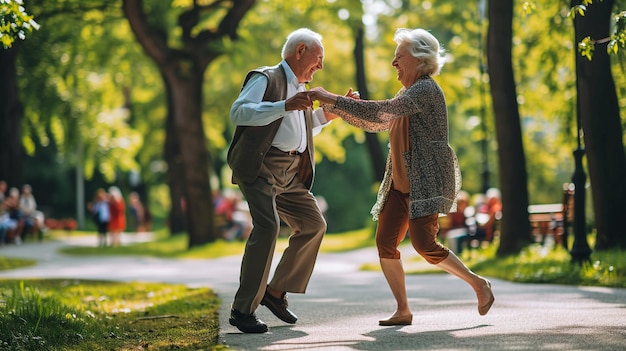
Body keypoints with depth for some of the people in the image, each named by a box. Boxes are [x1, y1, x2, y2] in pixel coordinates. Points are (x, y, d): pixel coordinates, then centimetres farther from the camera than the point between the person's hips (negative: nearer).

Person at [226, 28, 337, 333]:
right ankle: (243, 310, -20)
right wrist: (285, 106, -26)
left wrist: (333, 110, 23)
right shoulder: (265, 79, -4)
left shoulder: (300, 87, 23)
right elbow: (238, 112, -20)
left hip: (292, 172, 9)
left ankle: (276, 291, 16)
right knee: (267, 226, -23)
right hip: (261, 167, -9)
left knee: (314, 224, 7)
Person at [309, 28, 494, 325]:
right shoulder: (408, 93, 18)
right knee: (385, 242, -1)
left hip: (427, 181, -10)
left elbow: (380, 112, -25)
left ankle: (479, 284, 2)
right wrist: (338, 110, 5)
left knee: (424, 244, -17)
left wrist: (332, 99, -22)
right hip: (401, 183, 10)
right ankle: (403, 311, 6)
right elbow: (376, 123, 21)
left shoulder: (425, 90, -15)